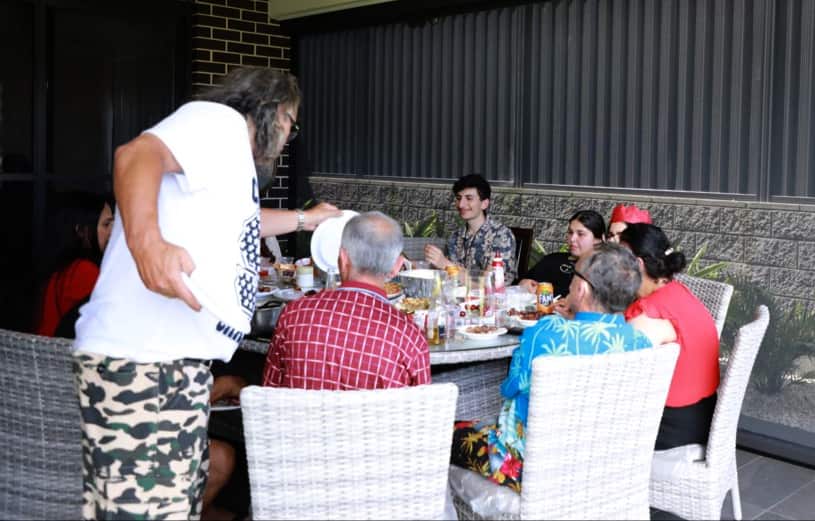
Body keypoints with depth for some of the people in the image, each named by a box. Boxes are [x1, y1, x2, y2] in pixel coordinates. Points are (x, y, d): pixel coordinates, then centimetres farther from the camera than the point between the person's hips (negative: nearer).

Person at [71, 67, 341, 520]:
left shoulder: (231, 156, 28)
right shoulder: (221, 119, -2)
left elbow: (239, 223, 50)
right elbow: (138, 155, -22)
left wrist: (305, 218, 64)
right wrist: (147, 242, -40)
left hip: (178, 364, 10)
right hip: (140, 362, -10)